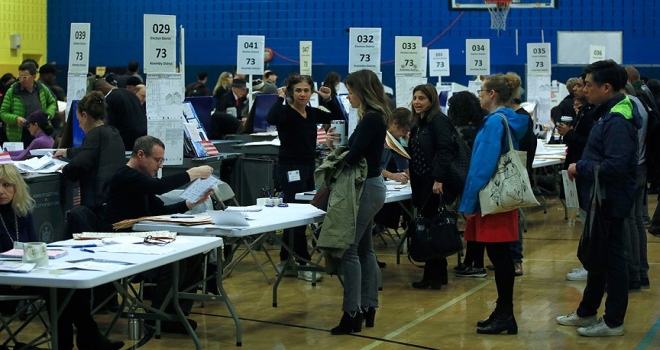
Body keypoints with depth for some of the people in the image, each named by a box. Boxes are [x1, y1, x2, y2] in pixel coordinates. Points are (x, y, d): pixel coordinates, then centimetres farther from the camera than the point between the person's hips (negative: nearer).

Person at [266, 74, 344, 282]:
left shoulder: (312, 113, 8)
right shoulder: (285, 112, -12)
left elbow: (339, 118, 14)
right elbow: (271, 119, -35)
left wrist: (328, 99, 3)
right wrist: (280, 98, -24)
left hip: (309, 167, 8)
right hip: (290, 169, -8)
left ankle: (285, 262, 23)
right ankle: (303, 265, -2)